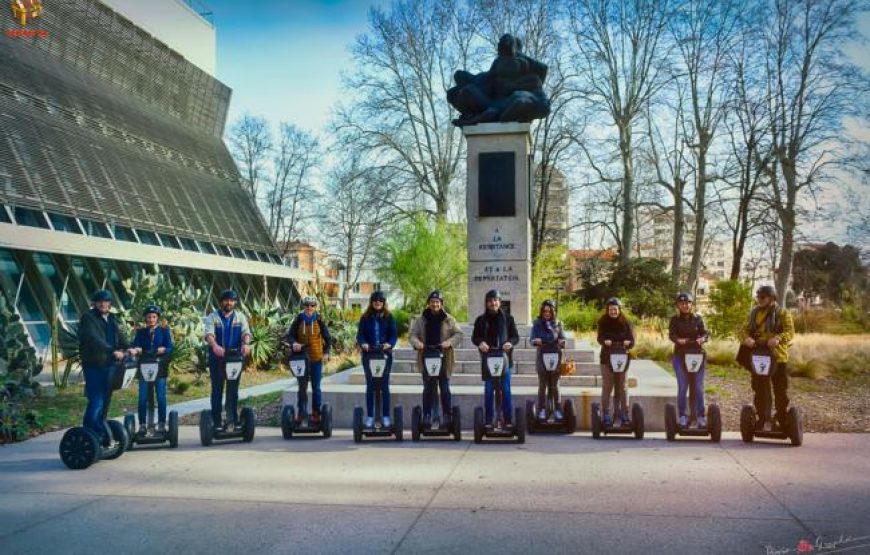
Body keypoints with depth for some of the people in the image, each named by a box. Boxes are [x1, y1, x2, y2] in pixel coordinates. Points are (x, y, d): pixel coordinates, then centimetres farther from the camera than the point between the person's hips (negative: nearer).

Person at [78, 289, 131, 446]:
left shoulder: (113, 319, 15)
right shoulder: (88, 318, -6)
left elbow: (121, 337, 8)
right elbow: (94, 339, -21)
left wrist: (127, 348, -14)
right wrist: (113, 351, -33)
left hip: (109, 365, 7)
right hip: (93, 365, -6)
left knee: (105, 400, 11)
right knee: (96, 401, -11)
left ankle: (101, 435, 20)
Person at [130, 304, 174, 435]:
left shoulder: (164, 331, 9)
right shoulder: (140, 332, 12)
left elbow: (170, 348, 1)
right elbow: (135, 346, 1)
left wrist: (162, 350, -19)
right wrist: (136, 350, -21)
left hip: (160, 367, -1)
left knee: (161, 397, -4)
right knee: (142, 398, -3)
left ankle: (162, 424, 4)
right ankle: (142, 425, 4)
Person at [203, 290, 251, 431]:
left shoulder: (240, 317, 9)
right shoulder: (212, 317, 4)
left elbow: (246, 332, -6)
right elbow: (209, 334, -13)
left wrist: (246, 344, -29)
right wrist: (214, 346, -34)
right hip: (217, 358, -1)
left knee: (233, 391, 3)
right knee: (217, 390, 3)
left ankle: (232, 421, 8)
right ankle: (216, 423, 8)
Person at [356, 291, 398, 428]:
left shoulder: (389, 317, 3)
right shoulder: (365, 317, 5)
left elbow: (394, 334, -2)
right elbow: (360, 334, -1)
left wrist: (389, 344, -21)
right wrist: (363, 344, -21)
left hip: (385, 354, -1)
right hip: (368, 354, 1)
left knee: (384, 385, 3)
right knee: (370, 386, 6)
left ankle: (385, 416, 10)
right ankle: (370, 416, 12)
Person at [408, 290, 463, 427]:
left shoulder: (449, 320, 3)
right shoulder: (421, 320, 7)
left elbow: (458, 334, 0)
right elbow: (412, 334, 4)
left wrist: (449, 342, -19)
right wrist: (416, 342, -18)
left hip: (444, 360, -1)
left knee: (445, 388, 4)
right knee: (428, 389, 7)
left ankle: (447, 416, 13)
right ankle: (427, 416, 13)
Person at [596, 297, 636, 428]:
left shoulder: (626, 323, 2)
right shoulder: (603, 322, 1)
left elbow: (632, 340, -4)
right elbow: (600, 338, -10)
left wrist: (627, 343, -27)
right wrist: (605, 341, -32)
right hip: (607, 358, -1)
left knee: (621, 387, 5)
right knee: (607, 387, -2)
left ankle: (624, 414, 9)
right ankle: (605, 415, 2)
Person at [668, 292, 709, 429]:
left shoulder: (698, 318, 9)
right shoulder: (675, 319, 5)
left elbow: (705, 333, 2)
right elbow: (671, 334, -6)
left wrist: (702, 339, -21)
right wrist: (678, 340, -27)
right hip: (680, 356, -1)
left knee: (698, 387, 2)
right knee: (682, 387, -2)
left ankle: (701, 416, 8)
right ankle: (682, 417, 4)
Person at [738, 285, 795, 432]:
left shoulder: (783, 313, 3)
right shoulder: (754, 313, 14)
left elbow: (790, 332, -11)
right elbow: (743, 330, 7)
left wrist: (778, 338, -32)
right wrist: (746, 338, -17)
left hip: (778, 357, -3)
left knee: (781, 391, 5)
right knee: (760, 391, 3)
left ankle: (782, 422, 16)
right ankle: (764, 421, 10)